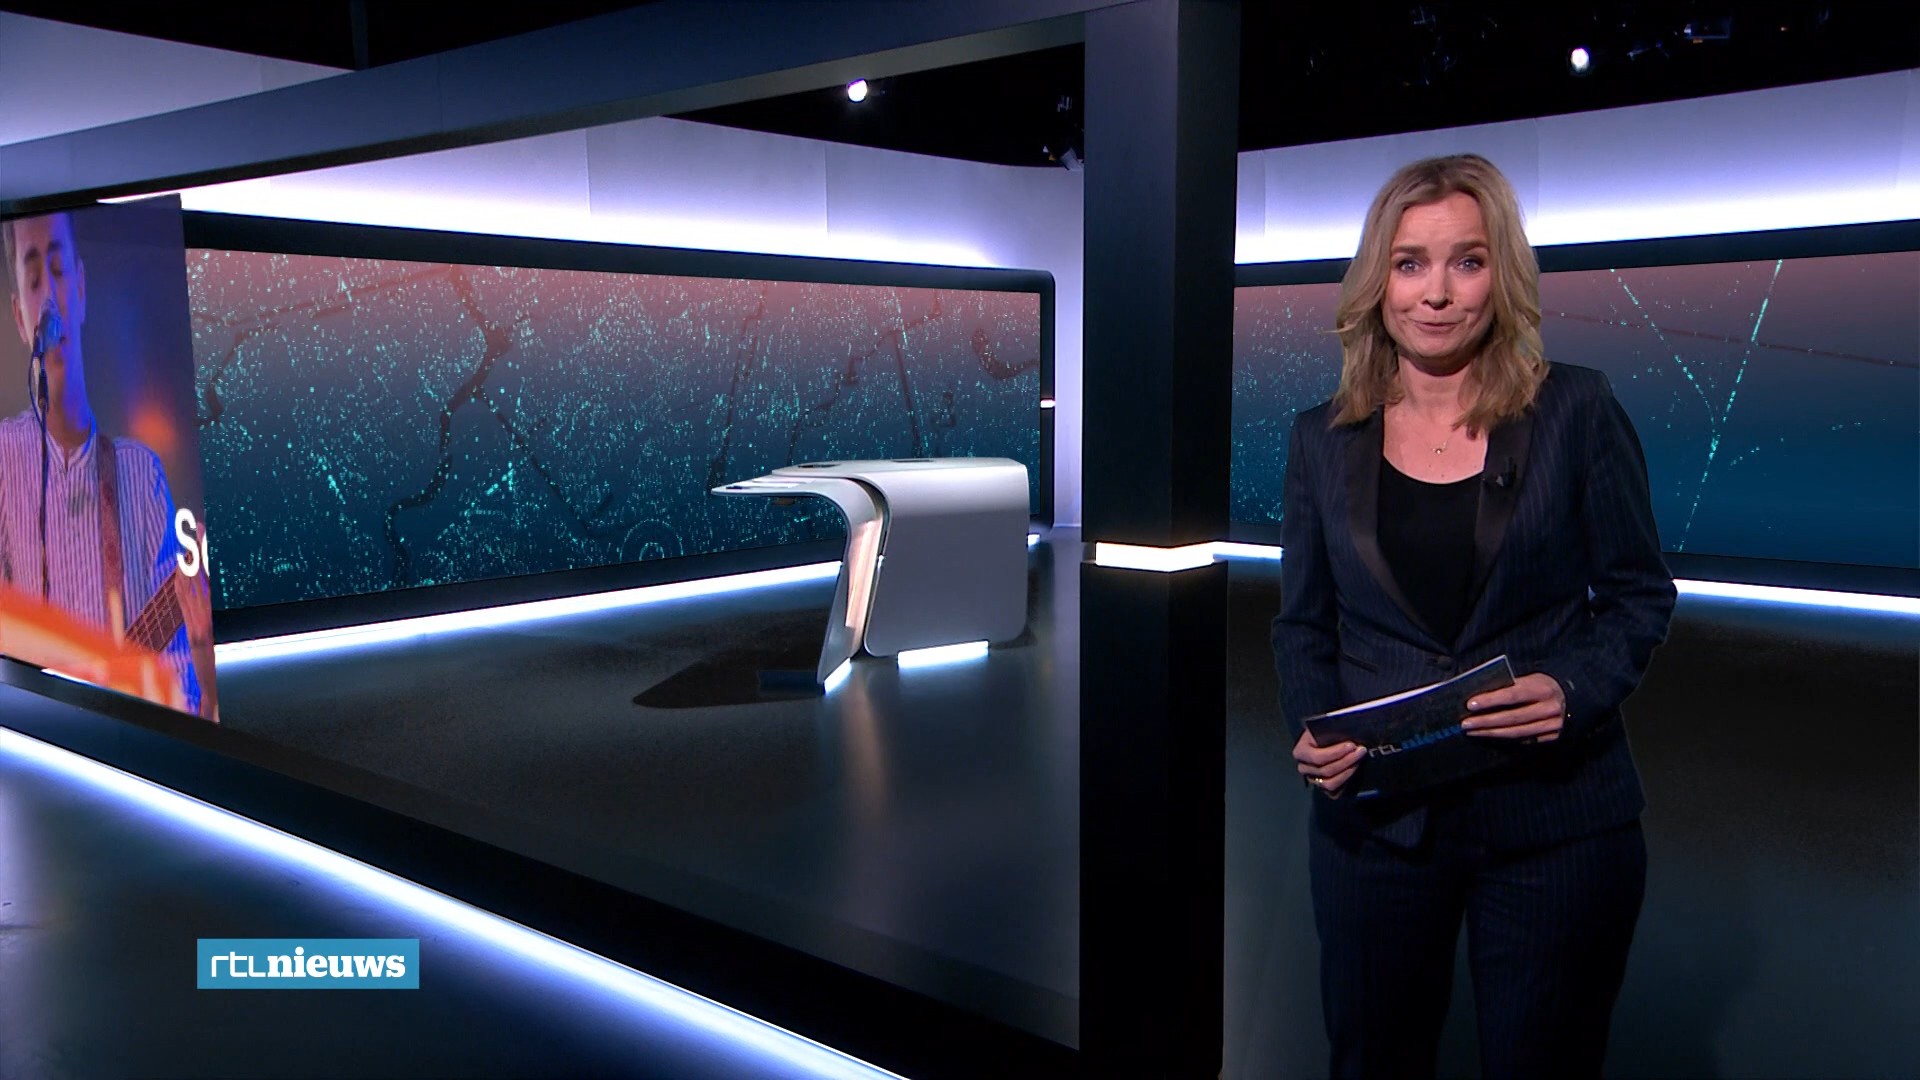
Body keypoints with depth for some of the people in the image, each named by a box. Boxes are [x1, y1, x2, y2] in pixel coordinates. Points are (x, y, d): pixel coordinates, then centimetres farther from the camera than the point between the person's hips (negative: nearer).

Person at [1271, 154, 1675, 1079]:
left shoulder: (1576, 411, -3)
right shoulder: (1324, 438, 3)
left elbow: (1639, 594, 1)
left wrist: (1577, 689, -17)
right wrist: (1310, 732, -9)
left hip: (1554, 819, -1)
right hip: (1374, 817, 2)